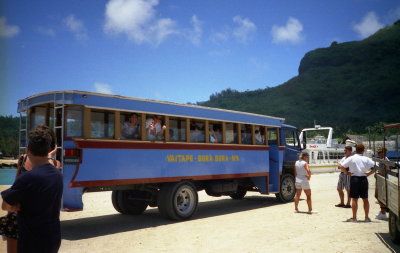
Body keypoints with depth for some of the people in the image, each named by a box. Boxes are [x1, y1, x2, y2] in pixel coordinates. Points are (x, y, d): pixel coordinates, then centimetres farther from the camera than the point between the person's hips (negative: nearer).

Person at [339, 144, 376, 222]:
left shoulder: (351, 158, -3)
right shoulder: (366, 159, 2)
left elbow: (341, 166, -10)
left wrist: (346, 172, 0)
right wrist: (369, 173, 2)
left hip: (354, 178, -2)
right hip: (364, 179, 2)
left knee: (354, 199, 2)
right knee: (365, 199, 11)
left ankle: (354, 218, 5)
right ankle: (367, 217, 15)